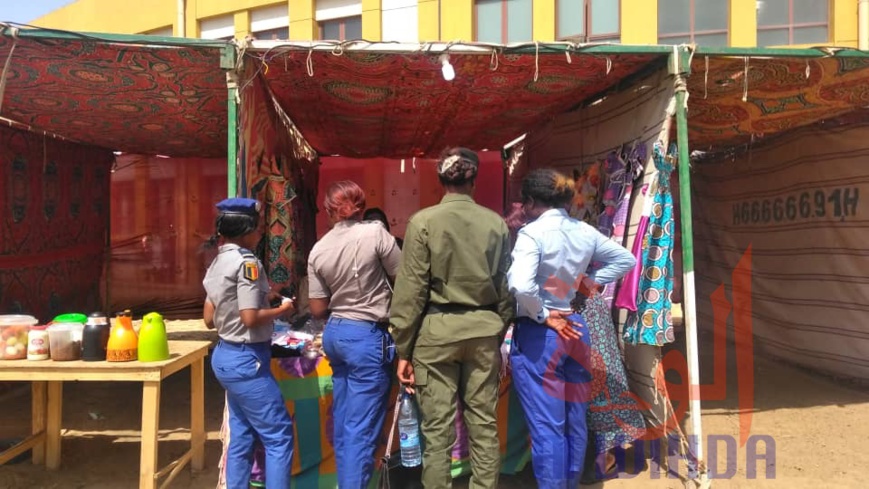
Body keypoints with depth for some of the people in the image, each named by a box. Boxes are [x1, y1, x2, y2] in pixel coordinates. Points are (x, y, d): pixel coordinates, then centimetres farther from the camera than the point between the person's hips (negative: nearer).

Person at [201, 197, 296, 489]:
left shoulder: (218, 263, 10)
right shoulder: (246, 262, -17)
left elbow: (209, 319, 13)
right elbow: (250, 318, -24)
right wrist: (281, 310, -7)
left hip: (226, 355, 9)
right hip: (246, 360, -9)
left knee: (242, 436, 16)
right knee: (279, 436, 0)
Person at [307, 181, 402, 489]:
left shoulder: (318, 250, 2)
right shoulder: (375, 233, -11)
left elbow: (318, 310, 4)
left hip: (335, 333, 6)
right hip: (368, 336, -6)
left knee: (343, 420, 17)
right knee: (362, 426, 0)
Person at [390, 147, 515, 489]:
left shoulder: (424, 221, -6)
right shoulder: (496, 223, 2)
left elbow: (411, 289, -7)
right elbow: (505, 286, 7)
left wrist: (404, 349, -1)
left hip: (437, 330, -3)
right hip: (483, 329, 3)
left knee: (438, 429, 5)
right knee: (484, 425, 12)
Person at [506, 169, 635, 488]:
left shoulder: (533, 232, -16)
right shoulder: (585, 232, 4)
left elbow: (521, 286, -30)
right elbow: (625, 259, 18)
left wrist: (541, 316, -14)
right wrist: (593, 283, 11)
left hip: (539, 333, -7)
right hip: (575, 329, 7)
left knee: (546, 427, 2)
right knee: (574, 422, 18)